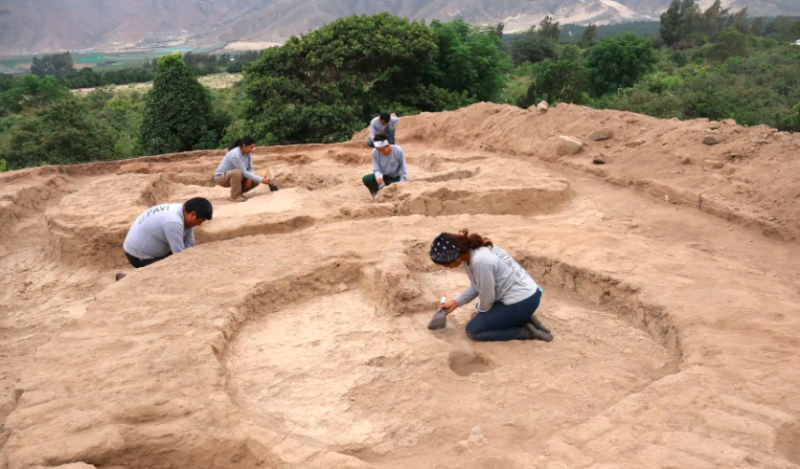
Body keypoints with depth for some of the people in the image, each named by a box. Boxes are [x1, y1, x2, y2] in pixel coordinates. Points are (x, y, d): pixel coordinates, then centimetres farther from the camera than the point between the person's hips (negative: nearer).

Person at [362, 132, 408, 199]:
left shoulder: (398, 151, -26)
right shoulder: (375, 152, -20)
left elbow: (403, 169, -15)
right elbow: (376, 169, -14)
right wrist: (378, 177, -37)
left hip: (396, 178, -2)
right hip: (384, 176, 2)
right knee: (366, 179, -22)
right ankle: (377, 196, -1)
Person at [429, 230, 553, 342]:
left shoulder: (480, 261, -31)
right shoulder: (469, 252, -2)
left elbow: (487, 297, -17)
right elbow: (476, 286, 12)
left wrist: (478, 313, 2)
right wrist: (455, 302, 11)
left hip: (522, 302, -9)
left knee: (473, 330, -2)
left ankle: (526, 331, -3)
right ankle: (524, 318, 15)